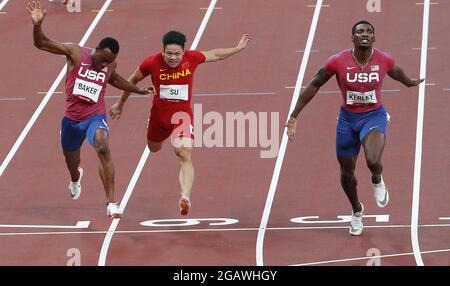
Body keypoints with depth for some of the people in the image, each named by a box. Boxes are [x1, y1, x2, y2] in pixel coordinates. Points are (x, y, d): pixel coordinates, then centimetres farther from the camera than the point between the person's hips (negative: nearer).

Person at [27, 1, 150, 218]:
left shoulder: (111, 64, -5)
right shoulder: (76, 53, -14)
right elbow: (41, 44, -17)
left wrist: (137, 90, 26)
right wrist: (37, 25, -36)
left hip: (95, 116, -1)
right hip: (72, 117, 1)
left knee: (103, 149, -30)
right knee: (71, 162, 20)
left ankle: (111, 203, -32)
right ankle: (76, 178, 62)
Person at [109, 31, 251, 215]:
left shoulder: (192, 58, -15)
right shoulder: (152, 63, -18)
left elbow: (214, 55, 7)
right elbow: (133, 81, 1)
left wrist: (238, 48, 11)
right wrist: (120, 105, 11)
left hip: (182, 113, -2)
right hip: (159, 113, 2)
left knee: (185, 155, -22)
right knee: (154, 148, 26)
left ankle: (186, 196, -36)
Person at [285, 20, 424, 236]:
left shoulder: (384, 61, -13)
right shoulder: (339, 62, -16)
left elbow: (397, 73, 13)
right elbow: (314, 86, -5)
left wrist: (411, 83, 34)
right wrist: (294, 115, -4)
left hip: (374, 116, -1)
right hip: (347, 119, 1)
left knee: (373, 161, -29)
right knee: (347, 173, 12)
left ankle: (377, 180, 10)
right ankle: (357, 211, 43)